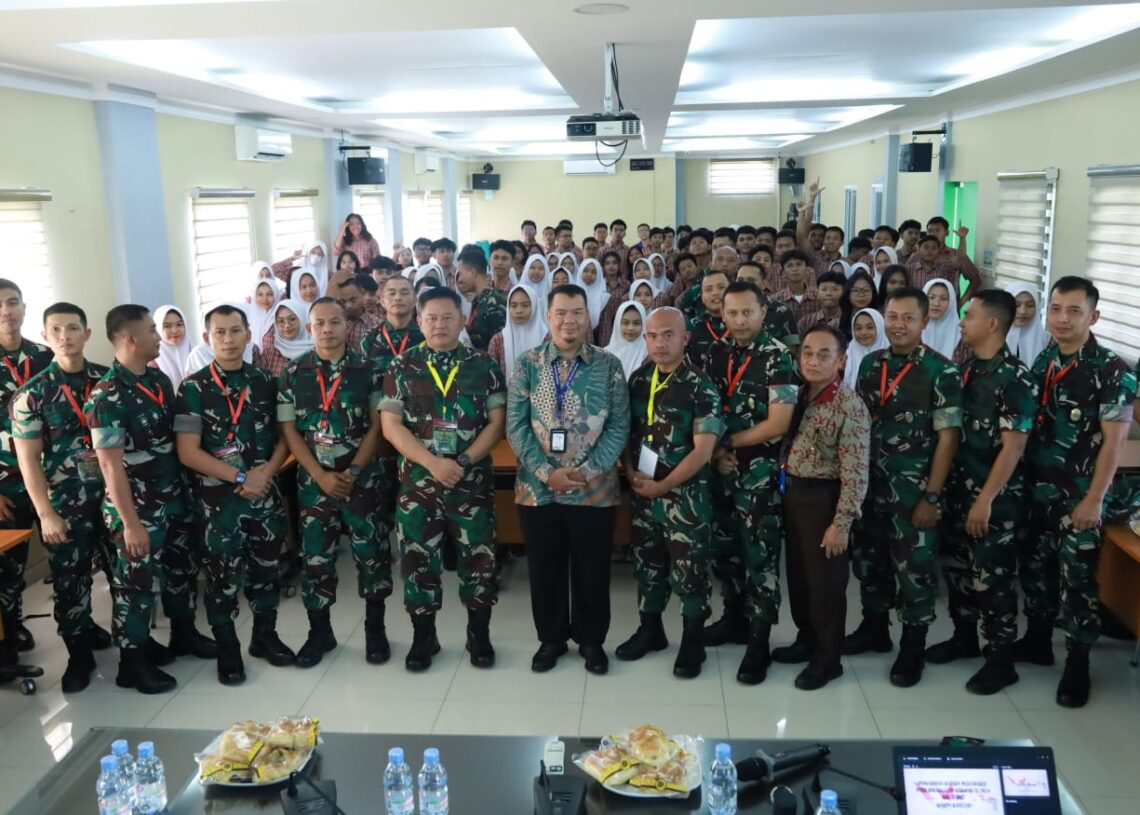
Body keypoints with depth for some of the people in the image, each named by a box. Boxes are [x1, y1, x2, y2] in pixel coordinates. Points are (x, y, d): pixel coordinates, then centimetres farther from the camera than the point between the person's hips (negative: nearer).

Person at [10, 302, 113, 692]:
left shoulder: (108, 379, 1)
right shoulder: (32, 393, -6)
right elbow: (28, 460, -7)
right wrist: (46, 513, -11)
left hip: (113, 495, 2)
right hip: (64, 504, -2)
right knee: (70, 581, 7)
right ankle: (80, 654, 25)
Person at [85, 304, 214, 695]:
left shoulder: (161, 380, 4)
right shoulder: (107, 396, -20)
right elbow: (110, 464, -21)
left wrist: (187, 488, 11)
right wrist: (130, 523, -20)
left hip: (174, 500, 7)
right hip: (138, 510, -7)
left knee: (183, 569, 20)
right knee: (137, 584, 5)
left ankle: (184, 634, 40)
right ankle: (132, 662, 21)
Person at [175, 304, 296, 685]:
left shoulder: (265, 381, 5)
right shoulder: (193, 388, -7)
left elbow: (283, 436, 8)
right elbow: (188, 453, -12)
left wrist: (266, 472, -11)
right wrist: (239, 478, -16)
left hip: (267, 493, 3)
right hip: (219, 497, -3)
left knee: (266, 568, 14)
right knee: (222, 576, 5)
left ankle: (265, 635, 32)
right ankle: (227, 650, 21)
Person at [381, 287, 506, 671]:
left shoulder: (484, 365, 2)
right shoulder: (402, 367, 2)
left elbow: (496, 422, -1)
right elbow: (390, 425, -4)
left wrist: (464, 462, -14)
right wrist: (432, 462, -16)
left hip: (473, 479, 0)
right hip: (417, 480, 0)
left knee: (479, 557, 6)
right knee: (418, 558, 7)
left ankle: (479, 635, 23)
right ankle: (423, 637, 23)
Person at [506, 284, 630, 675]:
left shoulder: (609, 366, 0)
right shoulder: (527, 364, 1)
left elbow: (619, 426, -4)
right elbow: (516, 426, -4)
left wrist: (587, 470, -14)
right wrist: (547, 472, -14)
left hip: (595, 489, 0)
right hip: (537, 488, 1)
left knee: (592, 569, 10)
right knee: (545, 569, 12)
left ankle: (591, 639, 29)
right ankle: (551, 638, 31)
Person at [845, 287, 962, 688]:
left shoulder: (941, 371, -10)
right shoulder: (870, 363, 5)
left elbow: (947, 437, -11)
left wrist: (932, 496, -14)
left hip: (913, 490, -5)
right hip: (869, 484, 5)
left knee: (913, 567, 3)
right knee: (867, 559, 14)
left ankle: (912, 648, 19)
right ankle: (874, 628, 34)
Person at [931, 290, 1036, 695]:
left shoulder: (1015, 378, -17)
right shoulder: (966, 369, 7)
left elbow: (1012, 447, -19)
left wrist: (986, 500, -19)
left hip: (995, 497, -8)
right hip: (959, 488, 8)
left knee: (992, 578, 1)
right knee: (956, 567, 17)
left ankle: (1001, 660, 15)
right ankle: (964, 637, 34)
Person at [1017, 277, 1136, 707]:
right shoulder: (1042, 361, 6)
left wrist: (1094, 500, -16)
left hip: (1079, 496, -6)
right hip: (1037, 489, 6)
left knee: (1076, 579, 2)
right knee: (1035, 568, 16)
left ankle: (1077, 664, 16)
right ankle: (1037, 640, 34)